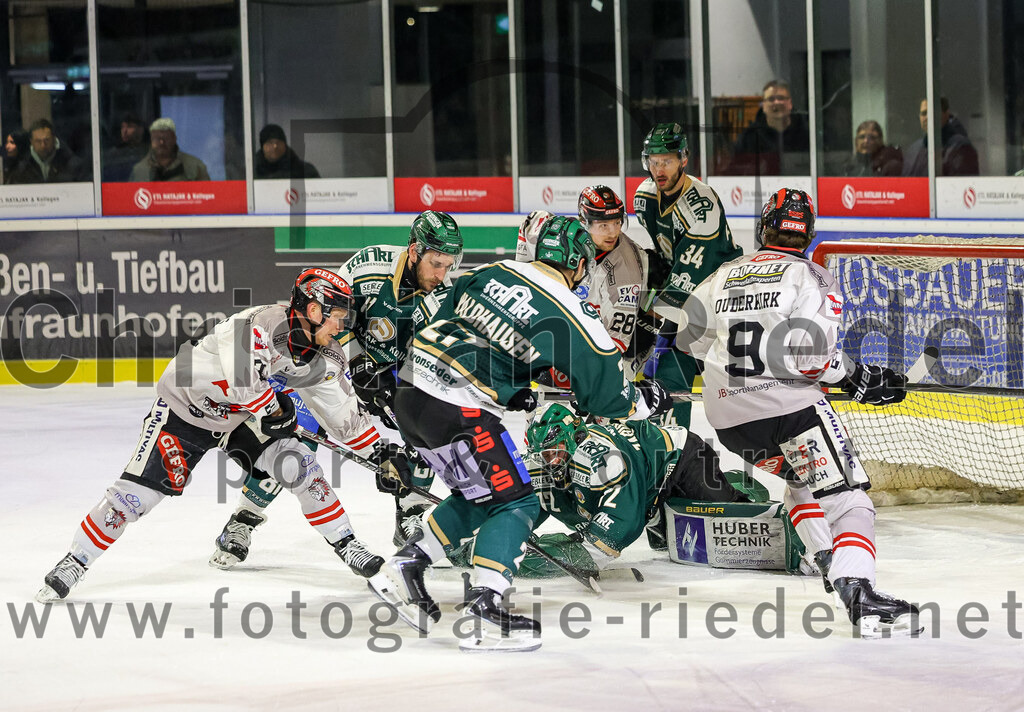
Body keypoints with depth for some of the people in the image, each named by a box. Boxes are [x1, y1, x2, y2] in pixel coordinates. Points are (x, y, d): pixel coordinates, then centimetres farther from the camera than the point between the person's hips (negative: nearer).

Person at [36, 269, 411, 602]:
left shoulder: (323, 359, -7)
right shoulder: (264, 325, -32)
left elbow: (345, 414, 4)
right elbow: (242, 375, -45)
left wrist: (381, 453, 0)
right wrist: (273, 410, -28)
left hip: (241, 417, 6)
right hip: (186, 405, -6)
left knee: (297, 464, -8)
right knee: (140, 492, -12)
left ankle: (345, 544, 10)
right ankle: (74, 564, 0)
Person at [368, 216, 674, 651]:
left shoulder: (488, 273, 13)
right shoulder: (570, 316, -6)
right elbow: (605, 394, 0)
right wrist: (648, 400, 22)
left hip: (413, 391, 8)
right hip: (457, 413, -8)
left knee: (479, 496, 23)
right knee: (514, 503, 1)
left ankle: (404, 567, 21)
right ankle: (484, 606, -14)